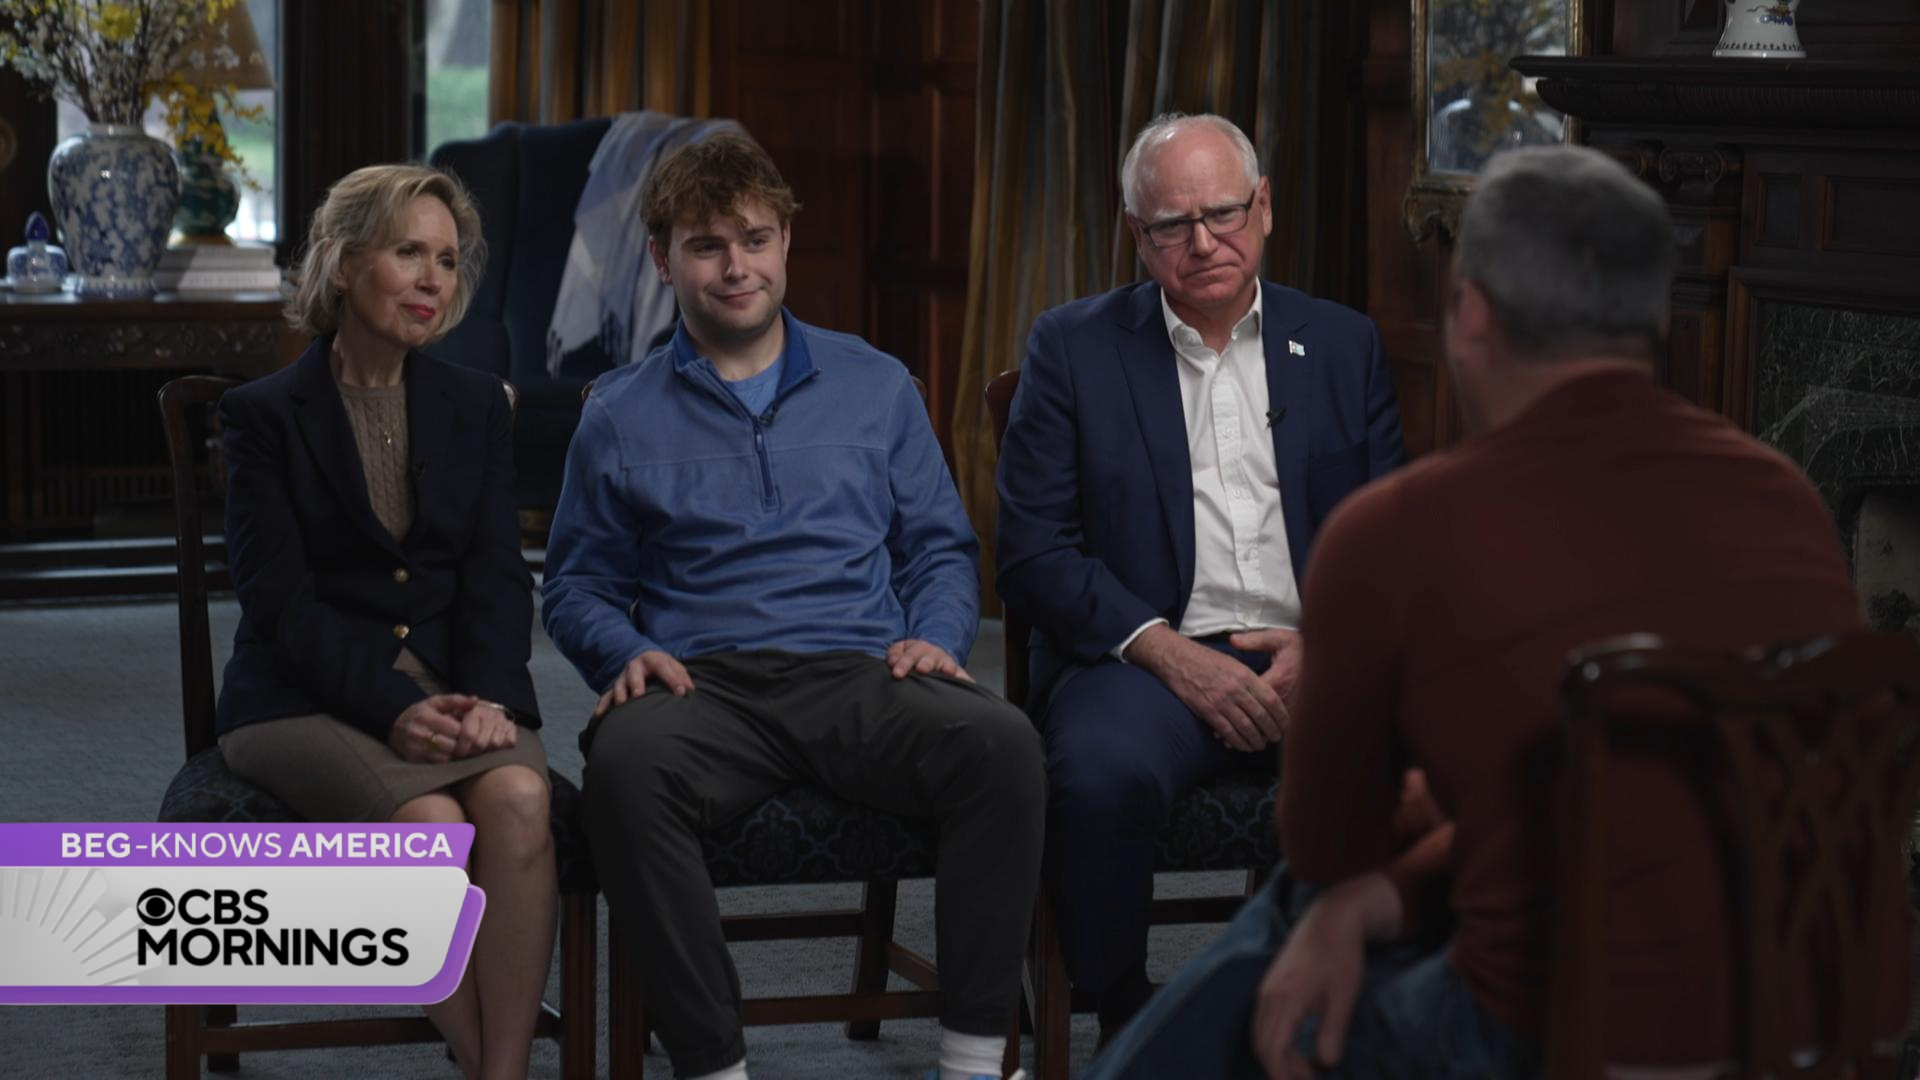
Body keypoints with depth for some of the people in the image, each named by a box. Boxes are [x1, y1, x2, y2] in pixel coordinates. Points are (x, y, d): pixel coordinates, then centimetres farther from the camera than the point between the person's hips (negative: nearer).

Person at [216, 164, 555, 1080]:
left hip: (452, 687, 3)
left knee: (518, 799, -30)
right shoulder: (264, 413, 1)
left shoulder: (475, 406, 13)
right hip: (304, 698, -3)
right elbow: (280, 598, -7)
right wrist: (392, 711, -20)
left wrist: (488, 698, -14)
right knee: (431, 824, -32)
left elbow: (497, 578, 6)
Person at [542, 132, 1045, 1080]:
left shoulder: (875, 387, 19)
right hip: (705, 683, -1)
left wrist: (934, 636, 0)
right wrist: (626, 650, -3)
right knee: (625, 767, -38)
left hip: (862, 677, 1)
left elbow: (941, 548, 21)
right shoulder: (620, 419, 17)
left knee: (1002, 743, -33)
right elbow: (577, 585, 19)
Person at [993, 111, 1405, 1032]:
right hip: (1151, 656, -2)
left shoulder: (1343, 345, 16)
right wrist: (1171, 655, -12)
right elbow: (1034, 553, 1)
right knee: (1100, 776, -35)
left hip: (1312, 658, 2)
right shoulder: (1073, 347, 8)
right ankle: (1126, 1031, -11)